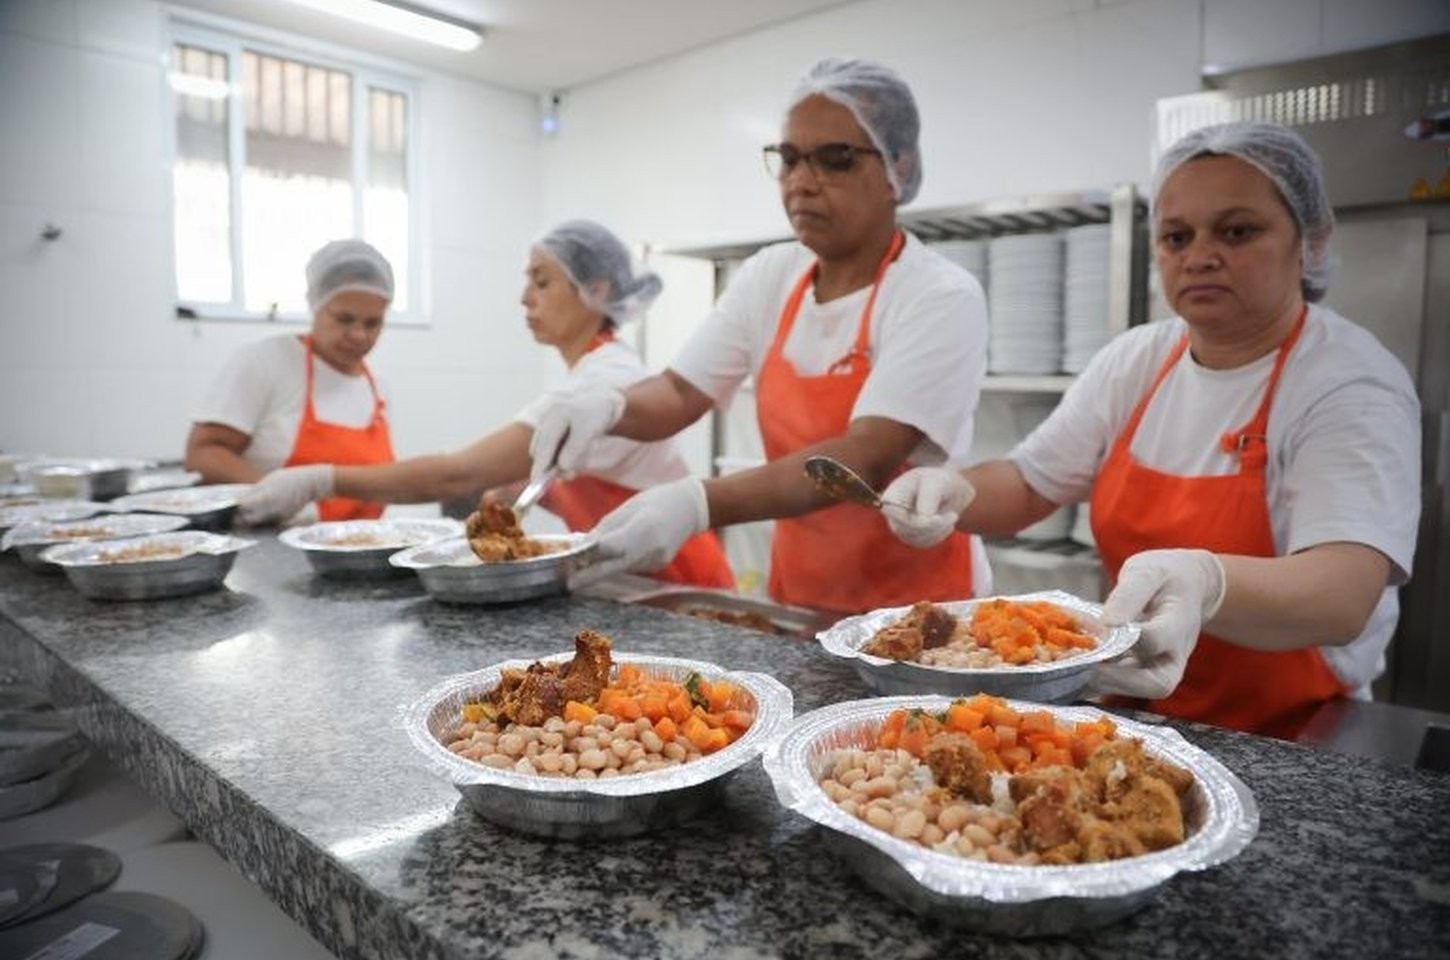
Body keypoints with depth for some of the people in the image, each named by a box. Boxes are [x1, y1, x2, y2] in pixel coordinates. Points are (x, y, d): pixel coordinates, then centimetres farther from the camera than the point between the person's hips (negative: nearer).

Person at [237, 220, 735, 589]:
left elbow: (462, 475, -29)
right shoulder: (600, 373, 7)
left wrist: (320, 480, -26)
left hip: (677, 590, -8)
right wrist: (523, 486, -1)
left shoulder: (602, 380, -22)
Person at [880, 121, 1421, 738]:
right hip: (1135, 712, 3)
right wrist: (954, 493, -15)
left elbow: (1346, 595, -26)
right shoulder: (1136, 360, 3)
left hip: (1287, 746, -3)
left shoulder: (1355, 386, -12)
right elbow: (1027, 486, 7)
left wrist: (1202, 585, -47)